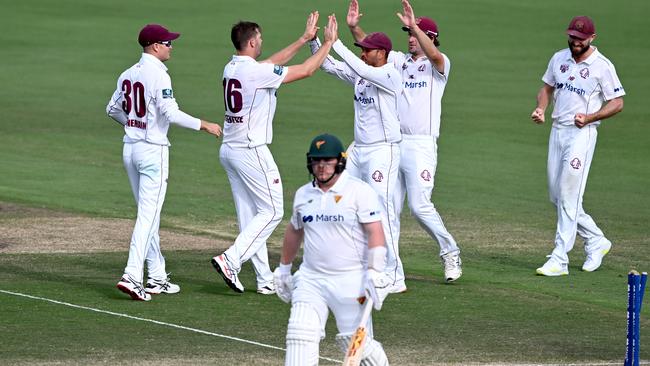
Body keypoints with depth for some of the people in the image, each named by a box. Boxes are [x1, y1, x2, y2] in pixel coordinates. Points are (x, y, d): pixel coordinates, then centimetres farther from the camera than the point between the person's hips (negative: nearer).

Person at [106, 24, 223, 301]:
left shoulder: (128, 74, 9)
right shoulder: (158, 75, -15)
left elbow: (113, 109, 19)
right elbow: (171, 113, -23)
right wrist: (204, 125, -14)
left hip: (130, 148, 8)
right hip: (153, 149, -8)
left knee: (148, 214, 15)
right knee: (149, 214, -8)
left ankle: (157, 278, 19)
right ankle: (132, 276, -18)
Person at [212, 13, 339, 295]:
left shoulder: (231, 69, 8)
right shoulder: (257, 72, -17)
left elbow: (273, 62, 22)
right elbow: (306, 71, -10)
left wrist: (305, 39, 26)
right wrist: (328, 42, 2)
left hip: (229, 150, 9)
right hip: (251, 152, -9)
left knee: (249, 216, 10)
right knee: (272, 211, -1)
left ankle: (265, 280, 12)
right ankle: (231, 260, -13)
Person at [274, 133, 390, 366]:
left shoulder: (360, 191, -7)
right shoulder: (303, 194, 11)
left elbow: (375, 233, -12)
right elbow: (294, 231, 27)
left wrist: (374, 273, -21)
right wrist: (284, 267, 32)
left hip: (350, 282, -5)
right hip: (310, 279, 5)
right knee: (300, 335, -10)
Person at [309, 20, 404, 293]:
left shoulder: (390, 76, -15)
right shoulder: (360, 74, 9)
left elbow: (360, 69, -30)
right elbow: (327, 65, 10)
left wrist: (335, 42, -29)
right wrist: (313, 39, -4)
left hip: (383, 151, -9)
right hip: (358, 150, 9)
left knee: (382, 211, -13)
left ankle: (394, 278, -12)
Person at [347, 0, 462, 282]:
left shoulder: (438, 65, -2)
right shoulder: (400, 60, 14)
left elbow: (433, 55, -26)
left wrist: (414, 26, -37)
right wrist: (353, 27, -11)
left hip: (421, 145, -6)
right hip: (393, 143, 6)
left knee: (420, 206, -12)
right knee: (390, 206, 6)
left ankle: (450, 252, 4)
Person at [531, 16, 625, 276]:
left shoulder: (602, 66, -8)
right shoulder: (559, 58, 9)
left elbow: (617, 103, -6)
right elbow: (547, 87, 22)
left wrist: (589, 118, -19)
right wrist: (540, 108, 1)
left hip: (582, 133, -7)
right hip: (557, 130, 7)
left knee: (568, 198, -12)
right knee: (557, 196, 9)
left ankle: (559, 260, -12)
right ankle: (596, 241, 25)